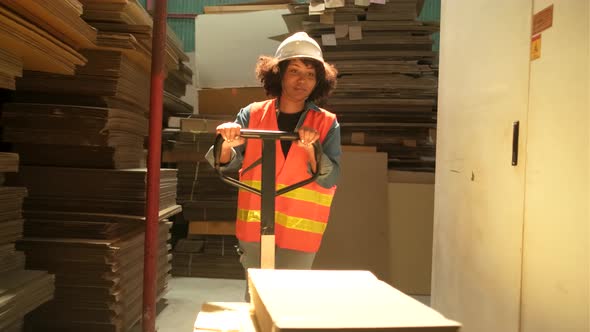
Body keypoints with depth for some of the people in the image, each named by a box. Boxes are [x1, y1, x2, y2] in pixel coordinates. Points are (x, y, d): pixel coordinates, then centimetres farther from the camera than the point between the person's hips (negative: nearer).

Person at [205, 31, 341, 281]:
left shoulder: (327, 124, -1)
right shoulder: (252, 114, 1)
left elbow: (330, 180, -8)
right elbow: (225, 164, -2)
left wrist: (311, 150, -26)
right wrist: (227, 146, -25)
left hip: (300, 232, -1)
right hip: (254, 226, 1)